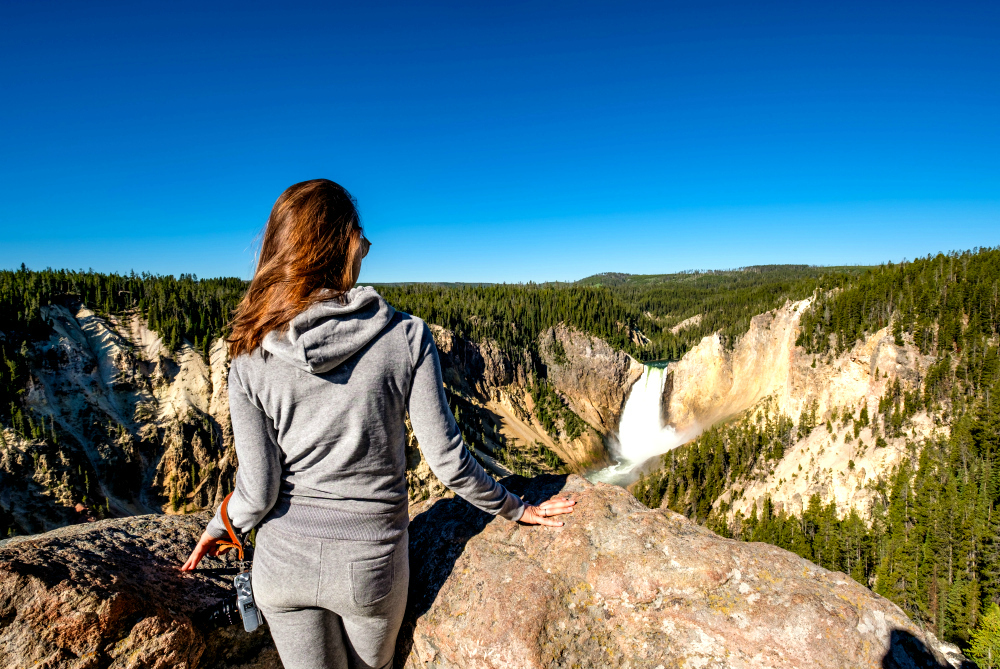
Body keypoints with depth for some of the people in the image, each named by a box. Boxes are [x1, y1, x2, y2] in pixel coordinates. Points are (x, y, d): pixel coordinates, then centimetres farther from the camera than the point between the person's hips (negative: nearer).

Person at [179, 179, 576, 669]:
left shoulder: (251, 362, -13)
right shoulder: (406, 337, -18)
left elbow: (257, 491, -10)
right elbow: (447, 459, -14)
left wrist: (219, 528, 13)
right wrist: (513, 509, 3)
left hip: (284, 560, 0)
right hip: (371, 562, 0)